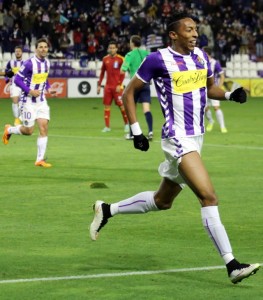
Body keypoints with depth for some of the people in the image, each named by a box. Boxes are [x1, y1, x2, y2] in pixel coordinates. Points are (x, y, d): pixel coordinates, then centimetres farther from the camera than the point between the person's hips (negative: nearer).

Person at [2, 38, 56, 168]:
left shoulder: (47, 63, 4)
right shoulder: (29, 63, -19)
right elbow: (17, 79, -15)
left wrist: (48, 88, 3)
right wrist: (30, 91, -23)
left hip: (41, 100, 6)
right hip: (29, 101, -6)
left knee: (44, 128, -5)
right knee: (28, 130, 0)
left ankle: (40, 159, 0)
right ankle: (9, 130, 32)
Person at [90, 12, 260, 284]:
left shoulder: (201, 56, 9)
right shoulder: (158, 60, -11)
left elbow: (209, 88, 25)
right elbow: (128, 92, -2)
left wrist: (231, 95, 4)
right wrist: (136, 130, -6)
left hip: (196, 138, 8)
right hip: (177, 139, -8)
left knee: (162, 201, 19)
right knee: (209, 197, -18)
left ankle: (107, 210, 37)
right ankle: (232, 266, -19)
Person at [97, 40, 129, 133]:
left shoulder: (120, 59, -6)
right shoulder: (105, 59, 8)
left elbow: (122, 73, -6)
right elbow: (102, 73, 14)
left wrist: (119, 85, -14)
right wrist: (99, 85, 11)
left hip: (117, 86, -4)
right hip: (108, 86, 4)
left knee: (121, 105, -3)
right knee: (106, 105, 1)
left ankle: (126, 124, 13)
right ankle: (107, 126, 6)